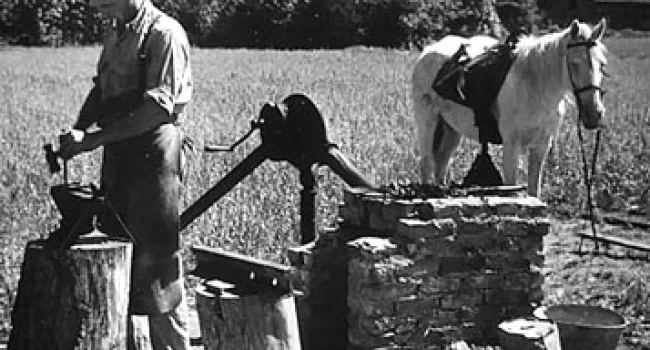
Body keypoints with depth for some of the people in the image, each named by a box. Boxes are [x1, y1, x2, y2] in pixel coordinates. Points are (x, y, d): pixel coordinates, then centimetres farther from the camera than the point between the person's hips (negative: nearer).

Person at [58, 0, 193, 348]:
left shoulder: (165, 33, -14)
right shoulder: (115, 32, 13)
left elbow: (158, 108, -21)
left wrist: (93, 139, -22)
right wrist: (78, 131, 0)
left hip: (152, 149, -8)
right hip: (117, 152, 9)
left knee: (156, 258, -3)